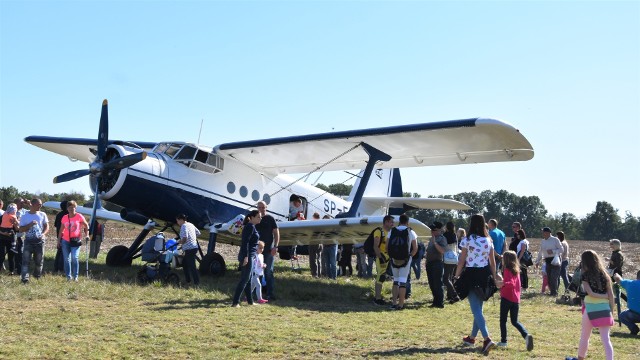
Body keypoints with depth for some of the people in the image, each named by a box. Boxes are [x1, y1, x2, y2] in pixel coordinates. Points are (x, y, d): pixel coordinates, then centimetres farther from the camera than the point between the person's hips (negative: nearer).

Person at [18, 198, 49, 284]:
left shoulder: (42, 215, 5)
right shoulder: (24, 216, 1)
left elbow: (47, 226, 7)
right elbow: (21, 229, -1)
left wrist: (43, 234, -12)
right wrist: (30, 224, -17)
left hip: (39, 240, 2)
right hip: (28, 240, -1)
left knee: (39, 260, 8)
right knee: (25, 260, -11)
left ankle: (37, 276, 28)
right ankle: (24, 278, -12)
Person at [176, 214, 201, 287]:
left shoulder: (184, 226, -13)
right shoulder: (191, 225, 14)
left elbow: (184, 238, -24)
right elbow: (198, 233, 24)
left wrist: (180, 242, -5)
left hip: (189, 249, -10)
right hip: (194, 247, 10)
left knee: (192, 266, -7)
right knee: (184, 262, 22)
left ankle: (197, 283, -6)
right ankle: (187, 280, 26)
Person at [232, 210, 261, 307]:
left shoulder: (251, 226, 16)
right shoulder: (250, 226, -13)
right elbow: (245, 242, -21)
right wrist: (246, 256, -25)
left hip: (250, 256, 10)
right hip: (247, 256, -10)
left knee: (247, 279, 13)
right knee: (244, 279, -8)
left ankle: (250, 301, 20)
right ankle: (235, 302, -7)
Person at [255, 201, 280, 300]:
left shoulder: (270, 219, 0)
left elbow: (276, 233, -3)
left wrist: (275, 246, -13)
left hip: (269, 250, -4)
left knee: (269, 272, -1)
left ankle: (270, 294, 3)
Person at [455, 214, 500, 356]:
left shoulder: (467, 240, -10)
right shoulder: (488, 240, 3)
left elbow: (461, 262, -9)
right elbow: (492, 261, 6)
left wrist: (456, 277, 0)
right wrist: (495, 277, 15)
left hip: (471, 275, -5)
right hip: (484, 275, 5)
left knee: (476, 309, -5)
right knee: (478, 307, 17)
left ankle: (487, 339, -18)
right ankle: (472, 337, 30)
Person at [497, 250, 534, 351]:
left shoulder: (507, 270, -13)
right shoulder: (516, 270, 12)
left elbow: (511, 283, -25)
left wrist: (503, 284, -39)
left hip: (506, 298, -7)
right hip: (516, 299, 7)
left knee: (503, 320, 7)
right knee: (515, 321, 11)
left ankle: (503, 341, 10)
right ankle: (526, 335, -10)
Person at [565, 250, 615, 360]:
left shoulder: (585, 276, -5)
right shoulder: (604, 275, 6)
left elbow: (590, 293, -14)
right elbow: (610, 294, 4)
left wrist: (604, 296, -2)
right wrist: (611, 309, 8)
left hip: (590, 308, -3)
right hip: (604, 308, 3)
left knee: (584, 336, 16)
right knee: (606, 339, 2)